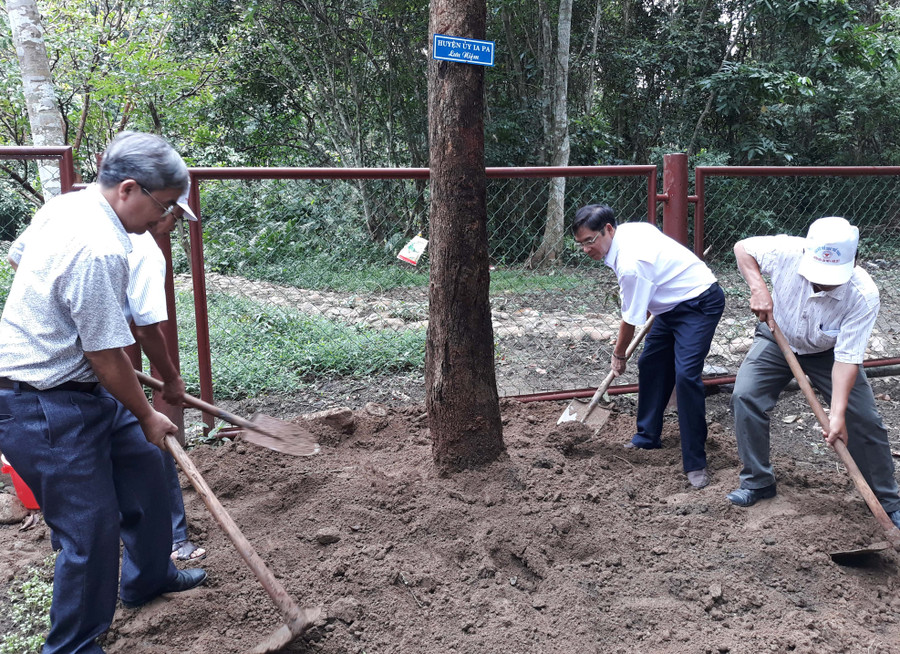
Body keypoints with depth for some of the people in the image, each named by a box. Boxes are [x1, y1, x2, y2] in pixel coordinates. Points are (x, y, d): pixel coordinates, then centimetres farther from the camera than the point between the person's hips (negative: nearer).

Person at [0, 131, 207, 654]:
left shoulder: (69, 204, 4)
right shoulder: (99, 252, -29)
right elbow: (107, 360, -23)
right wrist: (147, 416, -6)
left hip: (83, 389, 11)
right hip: (44, 409, -11)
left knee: (144, 466, 21)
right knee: (91, 527, -2)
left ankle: (147, 577, 42)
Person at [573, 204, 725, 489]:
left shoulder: (631, 263, -30)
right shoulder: (628, 229, -2)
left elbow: (631, 320, -19)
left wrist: (619, 353, -1)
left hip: (699, 303, -11)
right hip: (673, 304, 11)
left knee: (685, 375, -22)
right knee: (650, 364, 12)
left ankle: (695, 463, -16)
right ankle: (647, 438, 25)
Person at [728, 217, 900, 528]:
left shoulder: (864, 295, -35)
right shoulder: (787, 252, -34)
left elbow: (847, 358, -32)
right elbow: (743, 247, -14)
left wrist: (837, 413, -38)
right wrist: (758, 288, -30)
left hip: (828, 352, -1)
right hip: (778, 339, 1)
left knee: (865, 420, -7)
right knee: (745, 396, -17)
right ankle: (757, 482, 2)